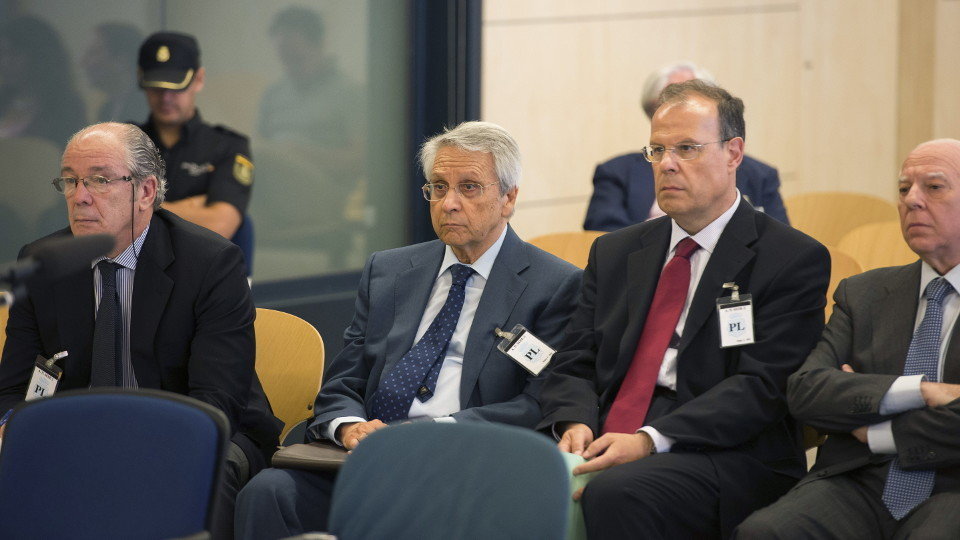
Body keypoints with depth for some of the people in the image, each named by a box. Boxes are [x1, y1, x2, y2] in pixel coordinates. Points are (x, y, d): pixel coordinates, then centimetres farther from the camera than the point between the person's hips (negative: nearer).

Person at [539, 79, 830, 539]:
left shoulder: (794, 260, 2)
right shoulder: (614, 253, 22)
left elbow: (760, 385, -8)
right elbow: (574, 365, 17)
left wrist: (649, 440, -20)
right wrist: (576, 424, -8)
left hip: (724, 459, -4)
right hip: (606, 448, 4)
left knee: (615, 494, -36)